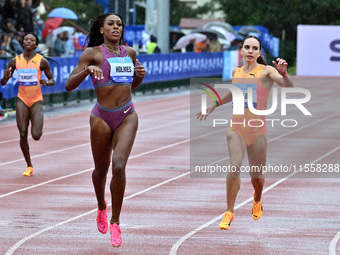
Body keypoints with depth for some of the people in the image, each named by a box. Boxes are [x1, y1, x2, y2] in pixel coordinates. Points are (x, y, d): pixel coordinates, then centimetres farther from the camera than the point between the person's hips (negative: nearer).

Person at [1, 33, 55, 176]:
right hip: (22, 100, 2)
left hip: (36, 101, -2)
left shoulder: (41, 61, -4)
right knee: (23, 135, -3)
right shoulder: (15, 61, 2)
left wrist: (46, 83, -18)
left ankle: (37, 127, 26)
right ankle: (29, 166, 11)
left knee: (36, 136, -13)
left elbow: (52, 80, 5)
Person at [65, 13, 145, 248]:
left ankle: (115, 223, -5)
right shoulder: (93, 53, -3)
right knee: (101, 169, 11)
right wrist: (87, 70, -25)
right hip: (102, 117, -2)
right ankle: (102, 207, 44)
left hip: (127, 116, 2)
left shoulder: (130, 53, 10)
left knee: (119, 166, -16)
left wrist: (140, 75, 4)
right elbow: (69, 85, -8)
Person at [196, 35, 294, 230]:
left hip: (258, 131, -2)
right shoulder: (237, 71, 8)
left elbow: (288, 86, -22)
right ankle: (229, 212, -10)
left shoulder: (266, 71, -5)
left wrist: (283, 73, -41)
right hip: (236, 129, 2)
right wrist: (214, 106, 32)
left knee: (257, 176, 8)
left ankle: (257, 199, 43)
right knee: (235, 167, -20)